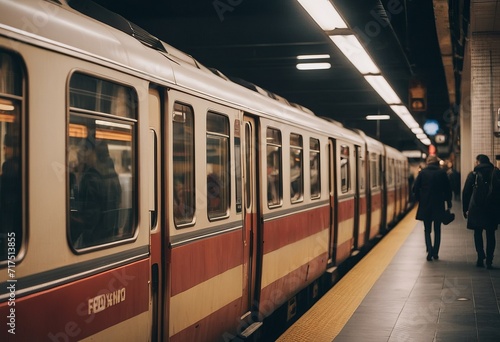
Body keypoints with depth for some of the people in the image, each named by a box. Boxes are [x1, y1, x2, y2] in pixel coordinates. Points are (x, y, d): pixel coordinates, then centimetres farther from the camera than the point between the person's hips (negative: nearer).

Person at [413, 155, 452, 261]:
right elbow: (448, 189, 0)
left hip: (425, 205, 0)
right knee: (437, 230, 12)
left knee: (427, 230, 8)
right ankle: (435, 253, 11)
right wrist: (449, 204, 9)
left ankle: (430, 251, -12)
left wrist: (419, 200, 11)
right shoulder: (442, 173, -2)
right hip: (439, 205, 0)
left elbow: (415, 188, -3)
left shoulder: (422, 172, -3)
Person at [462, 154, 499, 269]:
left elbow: (466, 193, 1)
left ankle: (480, 257, -2)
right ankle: (489, 260, 0)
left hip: (476, 209, -1)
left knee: (478, 233, 9)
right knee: (490, 234, 6)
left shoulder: (473, 174, 0)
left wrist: (465, 209, 7)